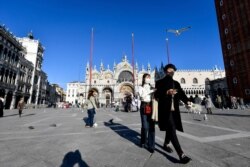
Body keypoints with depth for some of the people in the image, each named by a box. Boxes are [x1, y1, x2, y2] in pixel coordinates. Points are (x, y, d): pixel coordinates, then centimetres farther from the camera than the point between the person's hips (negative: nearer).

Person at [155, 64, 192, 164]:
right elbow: (156, 95, -12)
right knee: (172, 130, -13)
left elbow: (181, 94, 0)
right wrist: (167, 92, -27)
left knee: (170, 129, 18)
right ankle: (181, 155, -11)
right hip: (165, 110, -6)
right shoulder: (160, 82, -1)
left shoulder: (176, 83, 15)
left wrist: (187, 101, -18)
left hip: (174, 110, 7)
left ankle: (166, 144, 41)